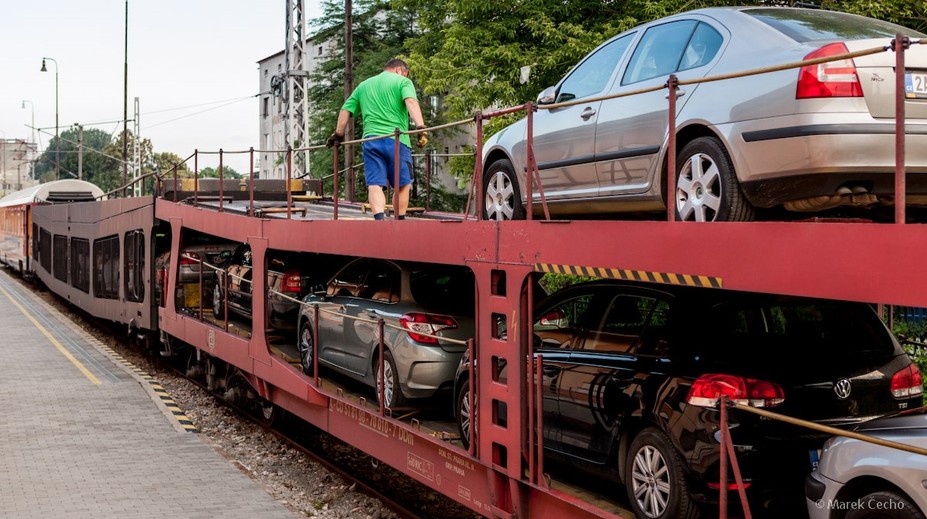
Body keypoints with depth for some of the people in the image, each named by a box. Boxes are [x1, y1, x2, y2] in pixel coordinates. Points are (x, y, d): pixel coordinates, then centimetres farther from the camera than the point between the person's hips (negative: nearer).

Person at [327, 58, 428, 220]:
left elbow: (345, 110, 21)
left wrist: (338, 134, 29)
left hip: (370, 139, 3)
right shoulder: (403, 81, 9)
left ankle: (379, 221, -24)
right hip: (396, 140, -3)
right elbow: (411, 102, -11)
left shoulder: (363, 85, 24)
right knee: (403, 185, 10)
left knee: (375, 185, -5)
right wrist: (420, 127, -22)